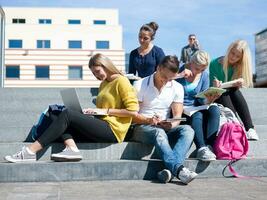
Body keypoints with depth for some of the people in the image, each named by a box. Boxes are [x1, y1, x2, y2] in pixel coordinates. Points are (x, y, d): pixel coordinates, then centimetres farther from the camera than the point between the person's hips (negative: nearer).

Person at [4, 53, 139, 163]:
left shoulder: (121, 81, -3)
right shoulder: (103, 84, 23)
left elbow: (133, 111, -12)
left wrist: (106, 111, -11)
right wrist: (94, 111, 8)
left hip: (112, 130, -9)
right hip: (102, 127, 9)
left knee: (67, 114, -19)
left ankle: (31, 151, -24)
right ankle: (72, 148, -27)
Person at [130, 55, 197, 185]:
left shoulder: (177, 88, 8)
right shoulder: (140, 85, -2)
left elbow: (177, 116, 0)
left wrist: (171, 124, -24)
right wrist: (148, 120, -25)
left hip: (166, 129, 4)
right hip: (142, 128, -3)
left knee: (187, 130, -27)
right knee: (159, 133, -38)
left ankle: (170, 169, -46)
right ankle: (178, 169, -52)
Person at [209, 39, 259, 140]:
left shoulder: (240, 66, -6)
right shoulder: (215, 63, -17)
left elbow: (235, 88, -3)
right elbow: (211, 86, -14)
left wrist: (238, 85, -26)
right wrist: (215, 86, -38)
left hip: (232, 95, 2)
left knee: (236, 92, -27)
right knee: (224, 95, -30)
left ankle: (249, 129, -31)